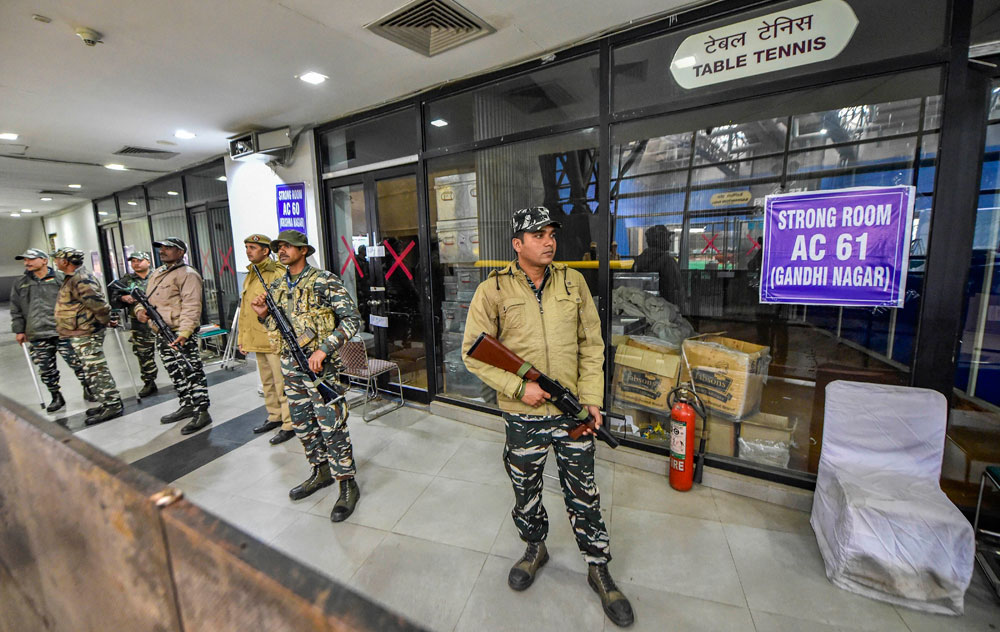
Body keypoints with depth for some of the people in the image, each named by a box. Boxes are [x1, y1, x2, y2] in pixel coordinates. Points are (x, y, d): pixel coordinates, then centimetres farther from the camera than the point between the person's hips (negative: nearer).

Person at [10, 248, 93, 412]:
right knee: (46, 369, 7)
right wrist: (19, 330, 9)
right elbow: (16, 310, 15)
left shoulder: (61, 278, 1)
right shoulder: (20, 284, 12)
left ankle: (88, 389, 12)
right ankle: (56, 397, 18)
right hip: (37, 336, 4)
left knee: (76, 362, -3)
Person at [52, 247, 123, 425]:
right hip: (78, 336, 11)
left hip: (86, 335, -11)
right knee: (93, 372, 15)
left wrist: (105, 322, -11)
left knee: (97, 371, -6)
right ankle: (107, 403, 23)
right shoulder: (72, 278, 16)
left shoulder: (82, 280, -18)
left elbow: (100, 305, -25)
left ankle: (113, 406, 0)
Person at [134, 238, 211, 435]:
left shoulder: (187, 274, -12)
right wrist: (140, 309, 2)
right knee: (175, 373, 18)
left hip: (180, 335, -10)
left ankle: (202, 412, 1)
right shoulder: (156, 274, 18)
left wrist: (184, 333, -30)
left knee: (192, 372, -6)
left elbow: (191, 307, -21)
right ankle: (187, 406, 31)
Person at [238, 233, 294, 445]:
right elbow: (244, 308, 20)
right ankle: (274, 417, 35)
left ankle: (289, 425, 10)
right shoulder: (250, 275, 15)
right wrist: (242, 338, 19)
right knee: (267, 382, 20)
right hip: (258, 340, 9)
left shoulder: (278, 274, -14)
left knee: (282, 384, -1)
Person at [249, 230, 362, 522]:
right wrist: (263, 314, 0)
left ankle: (348, 485, 10)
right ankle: (321, 472, 36)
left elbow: (352, 318, -15)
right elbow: (278, 326, 21)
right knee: (302, 425, 17)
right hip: (290, 365, 8)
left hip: (319, 365, -7)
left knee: (332, 427, -4)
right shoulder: (277, 286, 12)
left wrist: (323, 349, -21)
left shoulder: (324, 281, -11)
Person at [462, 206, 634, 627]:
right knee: (526, 492, 20)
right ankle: (535, 548, 49)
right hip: (524, 416, -1)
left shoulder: (573, 282, -1)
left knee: (583, 496, 16)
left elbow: (591, 344, 3)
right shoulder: (493, 290, -9)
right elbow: (473, 352, -7)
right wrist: (518, 387, -15)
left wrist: (591, 398, -4)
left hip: (573, 412, 2)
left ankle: (598, 569, 40)